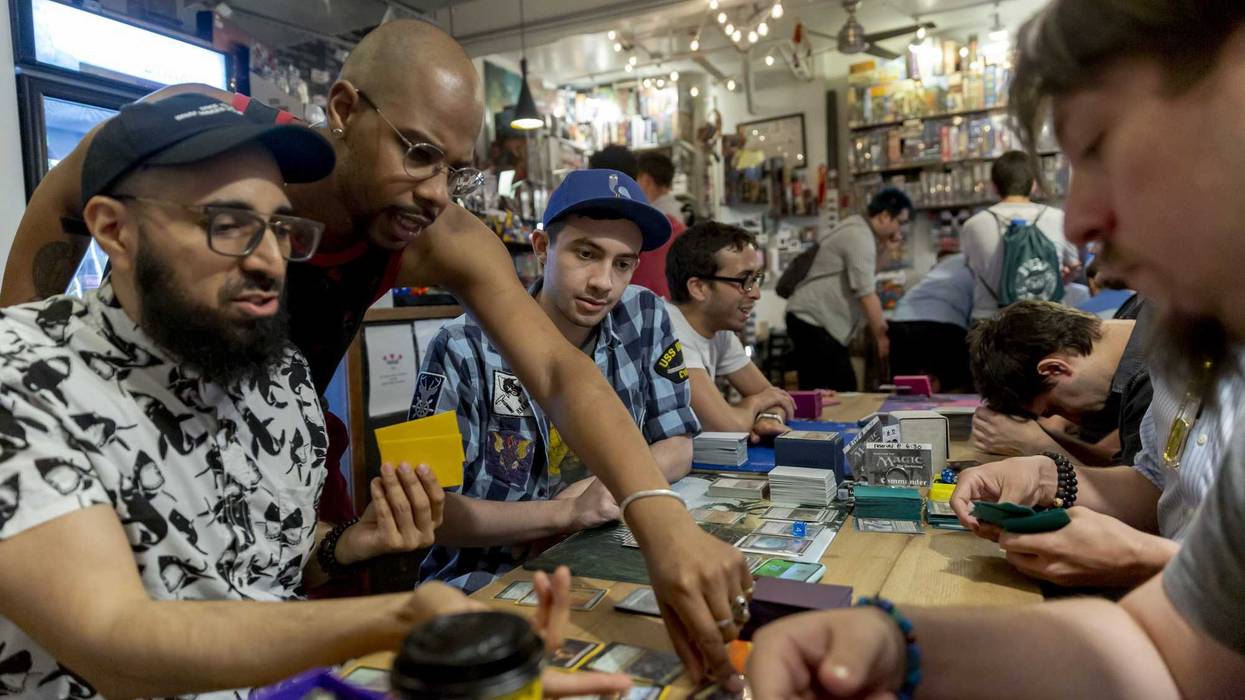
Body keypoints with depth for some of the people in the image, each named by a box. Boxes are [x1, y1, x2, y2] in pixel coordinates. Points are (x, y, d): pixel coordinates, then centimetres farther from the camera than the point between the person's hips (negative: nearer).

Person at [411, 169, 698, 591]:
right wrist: (567, 512, -26)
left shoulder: (646, 321, -2)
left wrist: (610, 486, -14)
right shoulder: (464, 348, -15)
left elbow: (677, 448, 6)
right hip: (483, 583, -4)